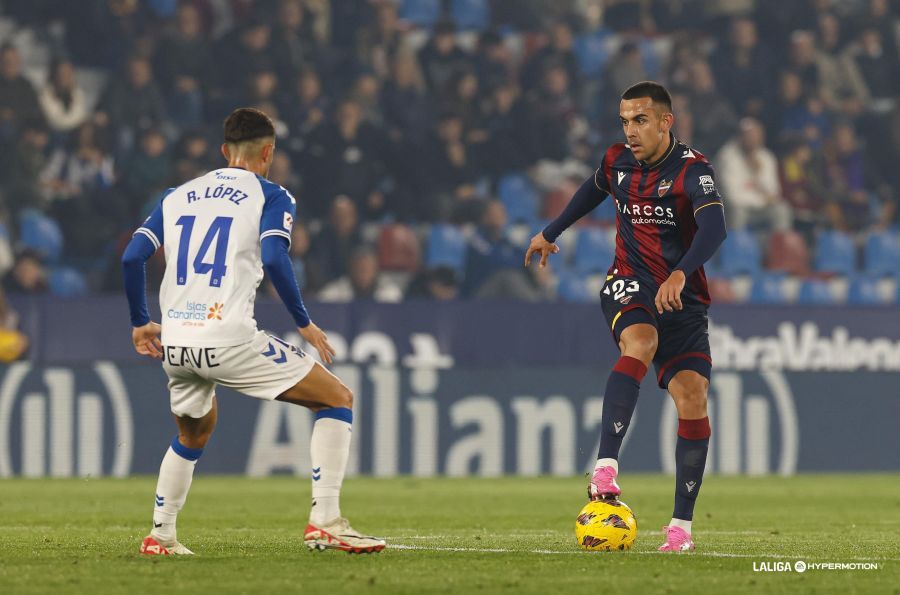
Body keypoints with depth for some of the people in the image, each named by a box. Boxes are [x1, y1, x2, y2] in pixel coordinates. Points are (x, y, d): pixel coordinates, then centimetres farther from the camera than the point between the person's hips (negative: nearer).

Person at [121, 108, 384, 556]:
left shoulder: (177, 197, 19)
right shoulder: (271, 196, 5)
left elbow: (132, 257, 12)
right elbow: (274, 258, -12)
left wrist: (140, 323, 24)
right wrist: (304, 323, -3)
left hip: (175, 345, 6)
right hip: (228, 340, -6)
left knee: (193, 434, 33)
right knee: (338, 400, 5)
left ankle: (160, 536, 29)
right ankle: (325, 521, -6)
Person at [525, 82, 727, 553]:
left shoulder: (690, 169, -13)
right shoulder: (617, 162, 3)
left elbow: (714, 227, -31)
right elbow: (593, 191, 28)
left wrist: (680, 274, -47)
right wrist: (551, 232, 39)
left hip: (682, 296, -1)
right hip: (629, 284, 1)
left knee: (692, 396, -12)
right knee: (641, 342, -33)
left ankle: (681, 524, -1)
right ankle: (605, 467, -44)